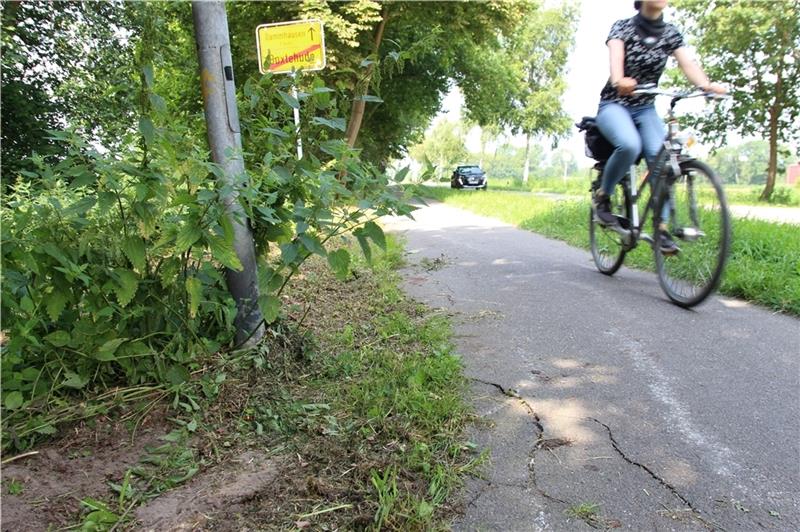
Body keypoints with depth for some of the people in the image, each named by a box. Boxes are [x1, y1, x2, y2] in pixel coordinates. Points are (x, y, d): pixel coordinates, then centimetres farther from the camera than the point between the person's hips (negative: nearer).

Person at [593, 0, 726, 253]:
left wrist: (706, 84, -34)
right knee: (629, 145, -35)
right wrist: (619, 81, -49)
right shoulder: (623, 26, -5)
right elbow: (616, 57, -25)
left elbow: (688, 63, -11)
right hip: (614, 104, -3)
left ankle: (661, 228, -17)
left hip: (646, 109, 4)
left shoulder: (671, 33, 4)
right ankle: (602, 196, -10)